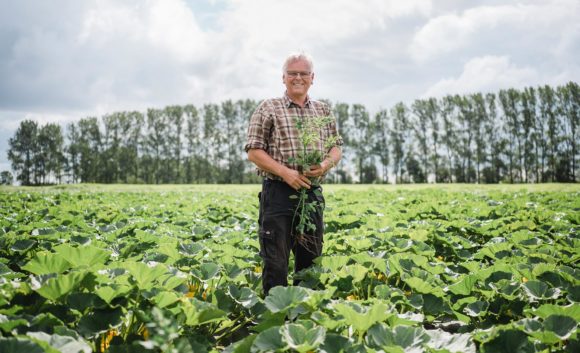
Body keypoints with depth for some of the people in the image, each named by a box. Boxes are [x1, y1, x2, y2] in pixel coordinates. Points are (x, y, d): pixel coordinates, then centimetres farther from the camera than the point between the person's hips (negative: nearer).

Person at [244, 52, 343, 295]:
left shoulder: (324, 111, 14)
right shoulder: (268, 109, 1)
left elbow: (336, 148, 16)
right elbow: (254, 152, -4)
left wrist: (326, 164, -8)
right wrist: (285, 172, -17)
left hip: (312, 193, 5)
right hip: (278, 193, -4)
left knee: (310, 260, 11)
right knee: (276, 262, -3)